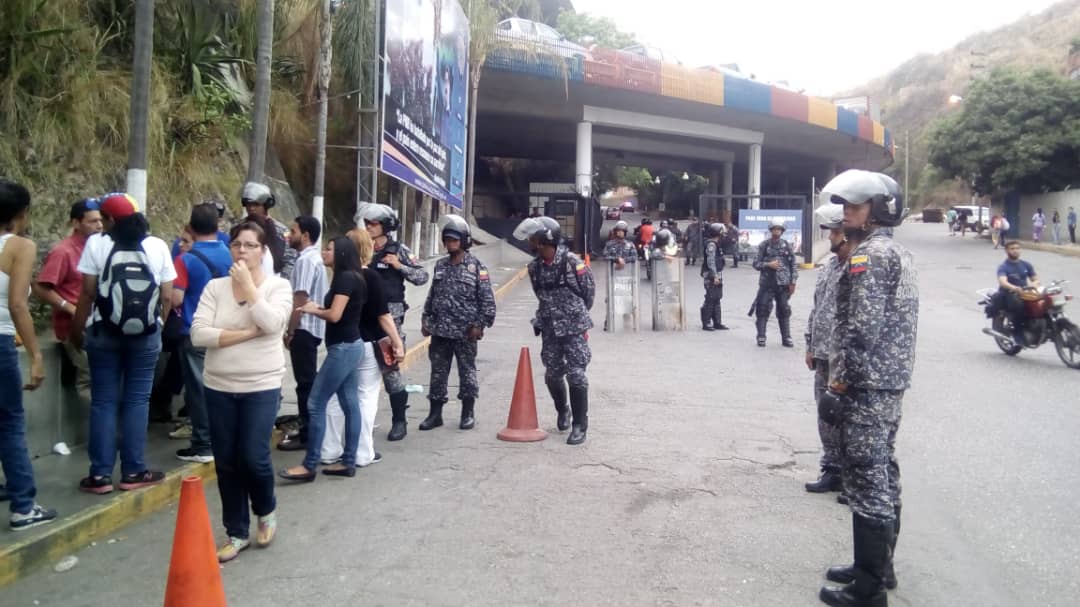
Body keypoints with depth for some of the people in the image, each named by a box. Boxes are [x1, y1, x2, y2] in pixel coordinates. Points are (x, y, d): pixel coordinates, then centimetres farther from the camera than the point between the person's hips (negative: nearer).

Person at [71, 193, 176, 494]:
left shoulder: (96, 243, -2)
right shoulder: (157, 245, 2)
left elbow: (88, 293, -5)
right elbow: (167, 296, 0)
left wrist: (77, 330, 5)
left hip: (104, 333, -1)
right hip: (146, 334, 1)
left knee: (103, 401, 5)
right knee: (137, 400, 6)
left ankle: (100, 475, 8)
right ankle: (133, 472, 9)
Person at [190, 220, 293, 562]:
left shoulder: (278, 286, -3)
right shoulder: (215, 287, 2)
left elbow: (272, 323, -22)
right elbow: (198, 334, -9)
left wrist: (248, 284, -15)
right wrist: (247, 334, -16)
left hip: (261, 387, -3)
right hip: (218, 387, 3)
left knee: (253, 457, -8)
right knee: (226, 464, 8)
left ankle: (266, 511, 24)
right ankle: (236, 533, 24)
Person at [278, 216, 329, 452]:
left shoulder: (305, 260, -17)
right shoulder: (315, 257, 15)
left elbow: (300, 300, -21)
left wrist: (290, 331, -15)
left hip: (303, 328, -10)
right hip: (312, 326, 10)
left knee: (305, 382, -4)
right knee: (309, 380, 16)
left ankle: (306, 436, 2)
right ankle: (307, 428, 25)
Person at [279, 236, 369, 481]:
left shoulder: (345, 278, -15)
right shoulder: (352, 277, 13)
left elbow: (335, 315, -21)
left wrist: (314, 310, -5)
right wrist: (319, 307, 3)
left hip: (343, 348, -10)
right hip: (351, 346, 10)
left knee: (316, 405, -6)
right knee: (350, 404, 10)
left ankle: (309, 465, -2)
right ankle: (348, 462, 14)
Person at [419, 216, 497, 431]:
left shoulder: (476, 267, -5)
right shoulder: (440, 266, 11)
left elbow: (487, 299, -7)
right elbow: (432, 295, 18)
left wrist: (480, 325, -12)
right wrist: (426, 319, 12)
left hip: (465, 332, -5)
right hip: (440, 331, 5)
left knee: (467, 372, 6)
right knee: (438, 372, 9)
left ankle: (468, 414, 18)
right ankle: (435, 413, 18)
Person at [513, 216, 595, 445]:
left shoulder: (572, 263, -15)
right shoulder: (535, 267, 1)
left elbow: (589, 292, -2)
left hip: (575, 328, -5)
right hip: (550, 329, 5)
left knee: (576, 375, -6)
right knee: (553, 375, 13)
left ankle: (580, 426, 2)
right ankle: (562, 411, 39)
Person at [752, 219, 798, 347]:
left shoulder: (786, 245, 6)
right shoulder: (764, 245, 2)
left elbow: (793, 264, 7)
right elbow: (756, 263, 2)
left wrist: (793, 282, 1)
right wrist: (768, 264, -15)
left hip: (783, 284, 1)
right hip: (767, 283, -1)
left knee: (784, 311, 6)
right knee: (763, 310, -3)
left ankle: (786, 338, 13)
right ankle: (761, 337, 5)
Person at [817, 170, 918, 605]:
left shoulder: (869, 254, -15)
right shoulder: (900, 253, 17)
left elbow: (862, 329, -22)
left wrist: (838, 385, -16)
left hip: (866, 388, -11)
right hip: (892, 383, 11)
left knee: (867, 484, -5)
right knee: (884, 477, 16)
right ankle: (878, 567, 28)